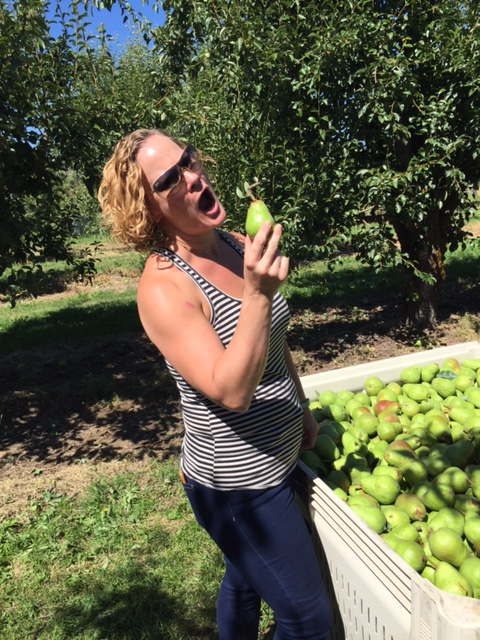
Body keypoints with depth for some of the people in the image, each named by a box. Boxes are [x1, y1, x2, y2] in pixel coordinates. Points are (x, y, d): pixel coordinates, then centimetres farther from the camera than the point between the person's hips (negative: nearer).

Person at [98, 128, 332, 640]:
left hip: (275, 460, 7)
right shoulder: (161, 287, -24)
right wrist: (257, 295, -40)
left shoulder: (240, 248, -1)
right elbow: (231, 392, -31)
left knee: (245, 580, 29)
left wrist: (302, 409, 17)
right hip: (237, 484, -7)